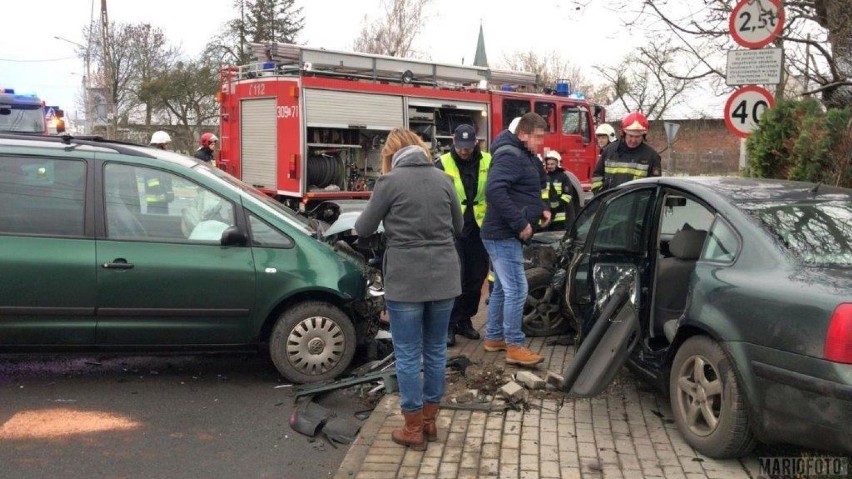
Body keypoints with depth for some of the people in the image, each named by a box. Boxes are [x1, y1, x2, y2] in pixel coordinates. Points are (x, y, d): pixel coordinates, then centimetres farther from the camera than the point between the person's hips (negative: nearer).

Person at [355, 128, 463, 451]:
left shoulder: (390, 181, -7)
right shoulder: (443, 179, 6)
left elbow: (363, 229, -1)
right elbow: (458, 226, 16)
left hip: (405, 280, -4)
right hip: (444, 277, 5)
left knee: (408, 355, 6)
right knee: (435, 350, 16)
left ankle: (413, 430, 14)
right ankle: (429, 422, 27)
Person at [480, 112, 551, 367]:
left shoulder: (526, 156, 15)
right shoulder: (510, 156, -17)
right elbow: (494, 190, -31)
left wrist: (542, 209, 6)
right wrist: (520, 222, -27)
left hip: (506, 234, 11)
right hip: (504, 235, -11)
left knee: (502, 288, 17)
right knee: (517, 290, -8)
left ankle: (494, 337, 28)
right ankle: (514, 346, -2)